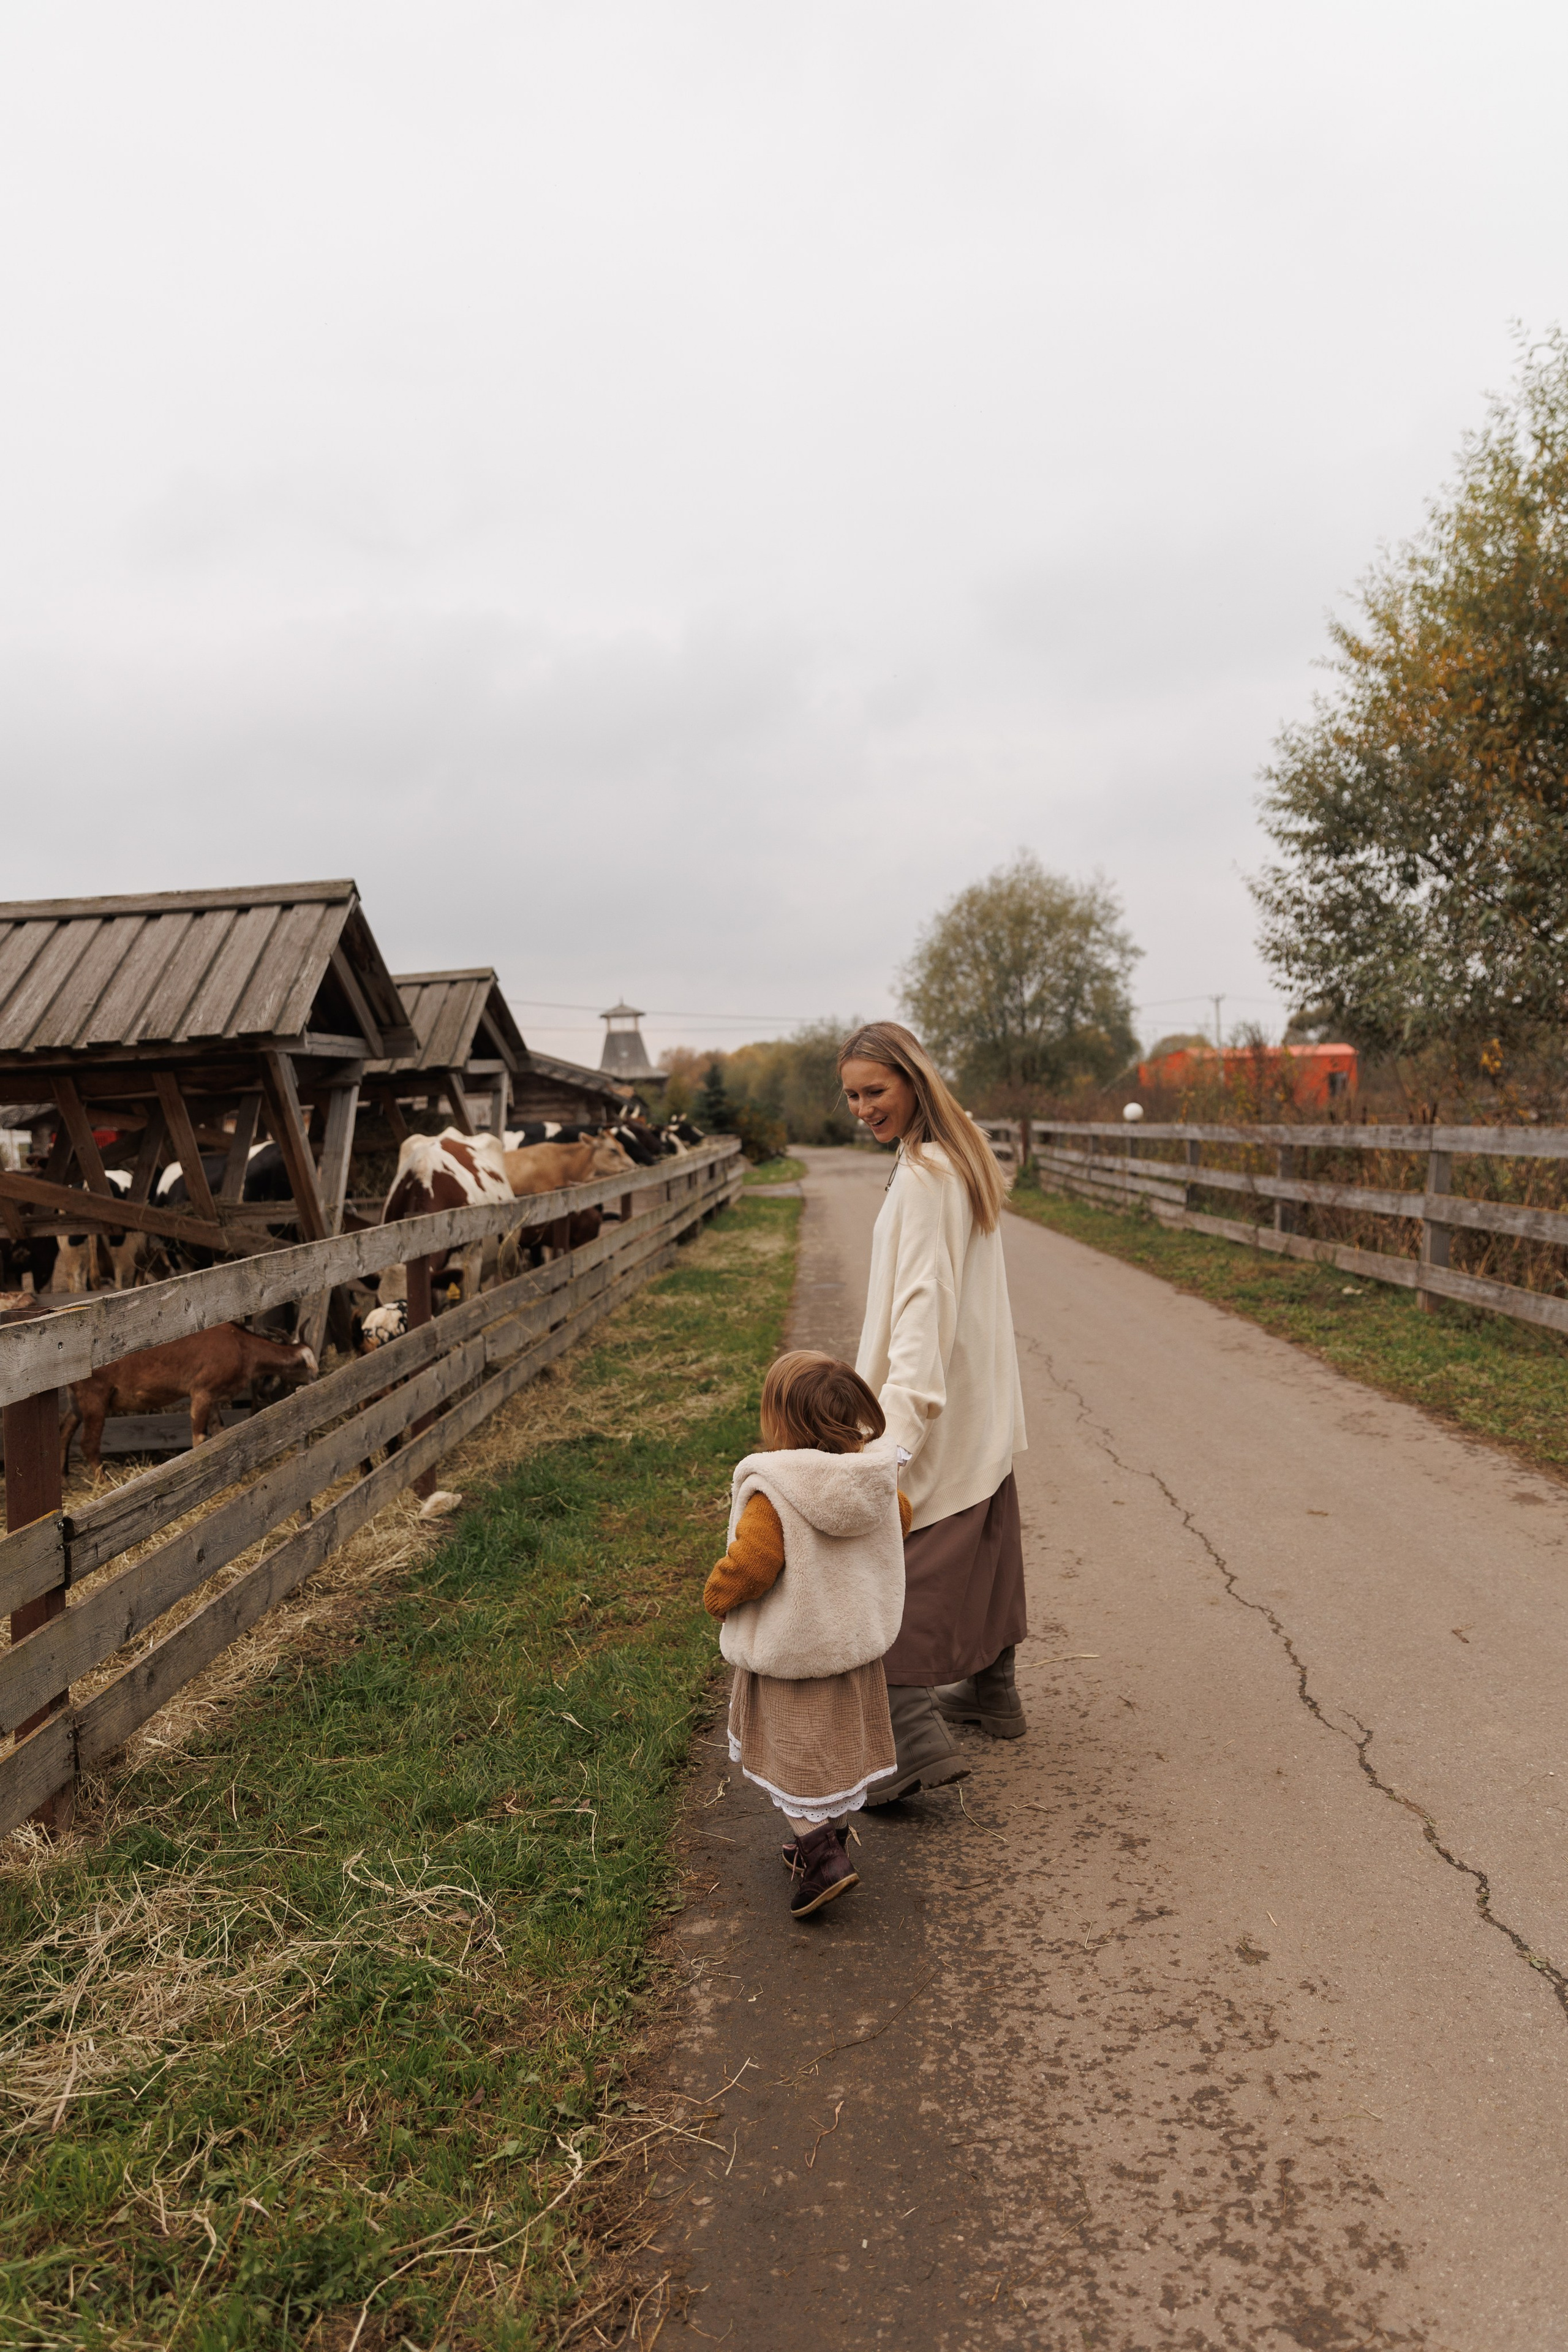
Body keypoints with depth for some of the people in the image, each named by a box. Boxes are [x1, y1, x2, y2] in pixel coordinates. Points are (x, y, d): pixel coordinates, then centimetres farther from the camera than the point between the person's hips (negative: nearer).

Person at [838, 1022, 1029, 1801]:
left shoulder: (922, 1175, -19)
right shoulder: (964, 1157, 11)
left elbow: (923, 1299, -27)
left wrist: (900, 1416, -34)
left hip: (936, 1402, -10)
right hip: (982, 1403, 10)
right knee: (981, 1541, 21)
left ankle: (915, 1730, -11)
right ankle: (990, 1688, 35)